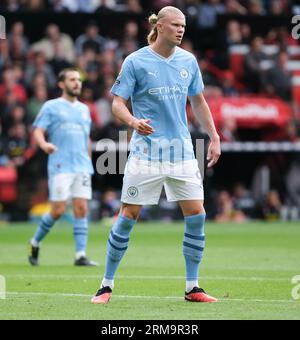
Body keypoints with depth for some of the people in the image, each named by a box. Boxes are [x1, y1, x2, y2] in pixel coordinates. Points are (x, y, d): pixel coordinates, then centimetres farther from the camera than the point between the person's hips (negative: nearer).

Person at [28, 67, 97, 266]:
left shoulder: (84, 109, 18)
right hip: (60, 166, -5)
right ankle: (35, 243, 14)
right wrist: (44, 144, -26)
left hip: (82, 167, 5)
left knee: (81, 209, -5)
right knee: (58, 210, -8)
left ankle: (81, 255, -6)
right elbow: (38, 131, -5)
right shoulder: (51, 107, 2)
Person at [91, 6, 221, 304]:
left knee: (196, 215, -3)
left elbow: (198, 102, 20)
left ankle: (192, 288, 7)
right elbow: (117, 103, -6)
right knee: (128, 215, -4)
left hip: (182, 151, 4)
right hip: (146, 152, -4)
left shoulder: (188, 61, 8)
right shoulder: (136, 61, -5)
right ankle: (107, 285, 7)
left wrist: (214, 137, 14)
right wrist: (133, 121, -26)